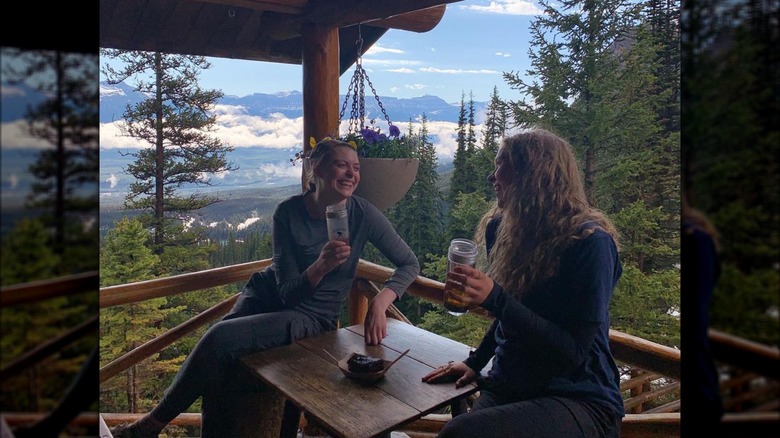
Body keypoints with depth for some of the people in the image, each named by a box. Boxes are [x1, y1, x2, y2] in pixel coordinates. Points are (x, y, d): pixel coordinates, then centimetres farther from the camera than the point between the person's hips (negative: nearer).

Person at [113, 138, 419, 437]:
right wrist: (320, 266, -33)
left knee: (221, 338, -21)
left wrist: (379, 303, -25)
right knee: (222, 363, -24)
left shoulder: (363, 213, -16)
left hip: (313, 316, -2)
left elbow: (409, 263, -8)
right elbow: (287, 292, -13)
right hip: (268, 294, 2)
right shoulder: (288, 213, -13)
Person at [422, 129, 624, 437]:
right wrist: (475, 362, 14)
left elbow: (573, 351, -18)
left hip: (579, 399, -6)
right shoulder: (505, 229, 7)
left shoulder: (590, 242, -14)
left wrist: (494, 298, -25)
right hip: (508, 386, 6)